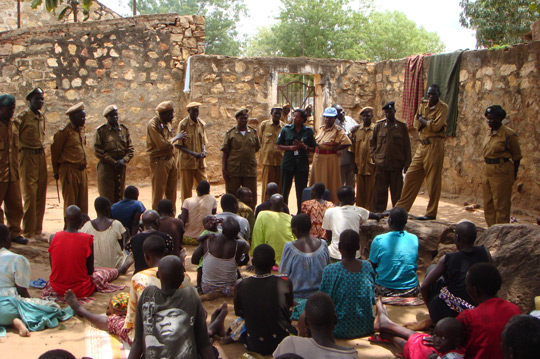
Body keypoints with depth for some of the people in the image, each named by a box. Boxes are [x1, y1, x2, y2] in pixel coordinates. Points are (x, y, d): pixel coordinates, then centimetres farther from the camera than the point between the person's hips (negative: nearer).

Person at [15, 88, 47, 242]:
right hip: (28, 156, -7)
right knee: (30, 194, -5)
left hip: (41, 155, 7)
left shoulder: (42, 117, 14)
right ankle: (28, 232, 4)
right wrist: (21, 149, -10)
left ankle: (37, 230, 15)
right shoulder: (23, 116, -9)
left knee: (41, 195, 8)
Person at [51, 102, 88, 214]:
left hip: (82, 170, 7)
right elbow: (55, 150, -6)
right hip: (69, 171, -7)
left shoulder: (81, 129, 13)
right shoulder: (65, 131, -10)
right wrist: (56, 171, 0)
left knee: (83, 204, 10)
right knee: (70, 203, 0)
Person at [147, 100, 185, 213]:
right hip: (159, 161, -8)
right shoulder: (153, 124, -14)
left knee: (171, 192, 11)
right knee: (159, 192, -2)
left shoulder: (166, 123, 13)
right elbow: (162, 145, -21)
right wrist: (176, 138, -8)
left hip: (171, 159, 8)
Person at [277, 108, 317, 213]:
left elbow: (314, 149, 5)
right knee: (285, 189, 5)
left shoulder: (308, 131, 2)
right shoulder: (286, 129, 4)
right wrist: (289, 147, -10)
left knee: (301, 191, 3)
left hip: (302, 164, -1)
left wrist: (304, 147, -13)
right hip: (288, 163, 1)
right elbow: (279, 145, 7)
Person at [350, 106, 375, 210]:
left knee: (370, 190, 0)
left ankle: (370, 211, 8)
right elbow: (353, 148, 11)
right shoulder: (356, 130, 10)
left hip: (371, 165, -3)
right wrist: (354, 163, 6)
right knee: (360, 189, 9)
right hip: (359, 165, 3)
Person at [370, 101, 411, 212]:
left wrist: (407, 164, 1)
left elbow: (407, 147, 6)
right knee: (380, 190, 4)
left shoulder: (402, 126, 4)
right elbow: (372, 142, 15)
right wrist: (374, 156, 4)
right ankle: (379, 212, 13)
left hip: (396, 165, -1)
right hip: (381, 165, 1)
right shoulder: (379, 125, 6)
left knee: (397, 191, 3)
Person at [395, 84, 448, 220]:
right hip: (422, 144, 7)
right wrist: (430, 123, -9)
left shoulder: (443, 107, -5)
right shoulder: (423, 104, 14)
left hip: (434, 145, -7)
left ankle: (431, 213, 4)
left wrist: (422, 120, -3)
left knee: (433, 180, -3)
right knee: (411, 175, 9)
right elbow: (416, 123, 6)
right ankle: (401, 207, 17)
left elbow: (436, 126, -16)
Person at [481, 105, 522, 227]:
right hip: (488, 172, 8)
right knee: (488, 204, 11)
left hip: (502, 172, -8)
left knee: (501, 205, -4)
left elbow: (517, 156, -4)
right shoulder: (489, 133, 11)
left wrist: (513, 175, -1)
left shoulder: (509, 134, -10)